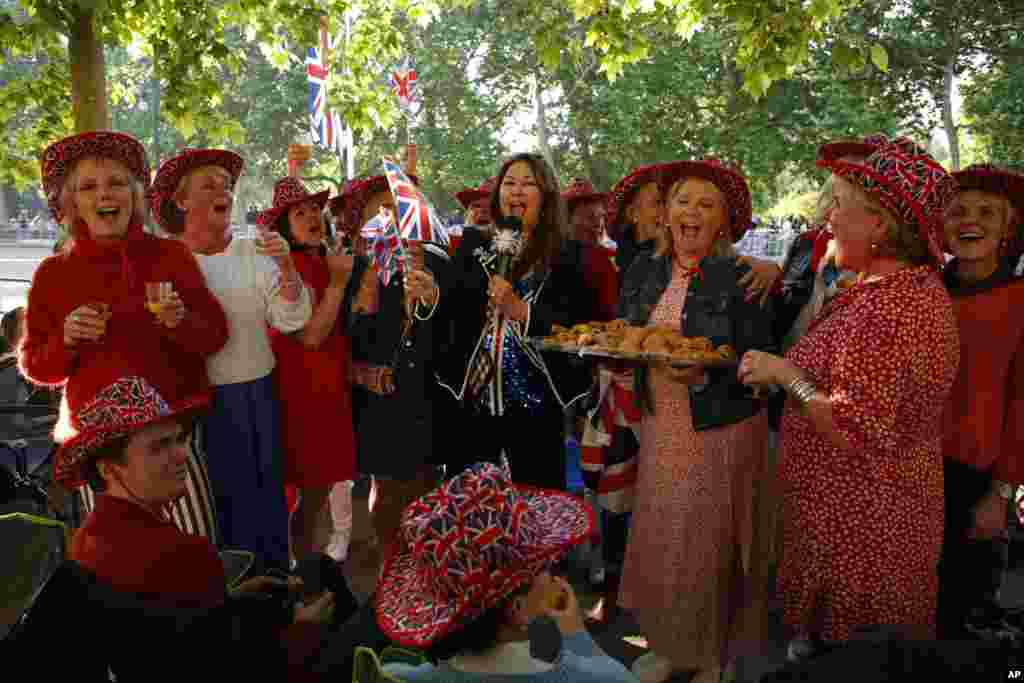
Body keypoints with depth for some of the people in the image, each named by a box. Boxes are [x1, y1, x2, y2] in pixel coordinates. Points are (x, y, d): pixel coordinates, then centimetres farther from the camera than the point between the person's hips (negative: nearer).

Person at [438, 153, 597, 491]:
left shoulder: (565, 258, -3)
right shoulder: (473, 244, 6)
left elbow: (576, 327, -10)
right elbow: (448, 307, 0)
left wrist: (519, 309, -20)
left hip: (534, 401, -2)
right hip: (471, 396, 3)